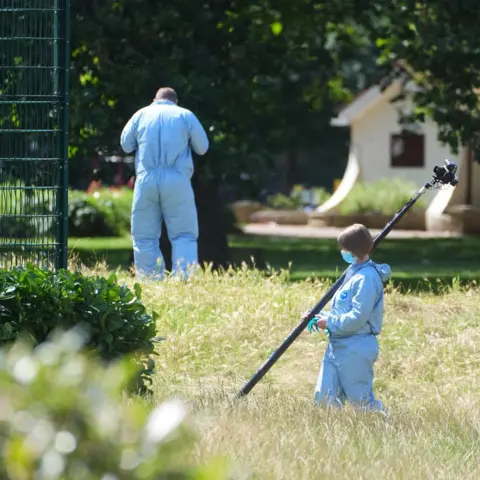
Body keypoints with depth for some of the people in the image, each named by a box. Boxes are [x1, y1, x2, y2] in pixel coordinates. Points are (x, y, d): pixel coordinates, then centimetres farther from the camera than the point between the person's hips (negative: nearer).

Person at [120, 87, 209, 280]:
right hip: (177, 182, -1)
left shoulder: (141, 115, 11)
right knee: (184, 235, 1)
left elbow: (126, 145, 15)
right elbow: (202, 147, 8)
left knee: (144, 236, 6)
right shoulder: (185, 115, 6)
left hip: (146, 181, 1)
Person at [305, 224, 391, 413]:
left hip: (356, 349, -10)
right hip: (337, 345, 10)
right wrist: (323, 317, 9)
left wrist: (329, 322, -13)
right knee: (324, 397, 7)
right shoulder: (354, 271, 16)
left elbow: (358, 317, -23)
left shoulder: (367, 278, -17)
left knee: (361, 400, -5)